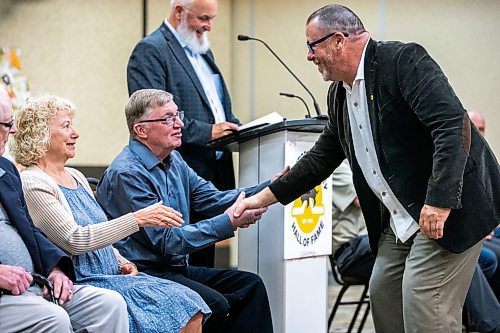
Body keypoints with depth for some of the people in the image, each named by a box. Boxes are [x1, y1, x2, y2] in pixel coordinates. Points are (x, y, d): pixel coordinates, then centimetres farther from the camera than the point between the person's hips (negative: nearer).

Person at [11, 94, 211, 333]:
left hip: (112, 275, 8)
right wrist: (138, 219, -22)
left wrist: (122, 262, 4)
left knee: (190, 304, -11)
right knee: (171, 305, -21)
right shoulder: (31, 184, -10)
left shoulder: (76, 177, 18)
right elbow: (75, 240, -20)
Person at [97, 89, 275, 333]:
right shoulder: (127, 173, -17)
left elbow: (213, 199, 9)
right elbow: (167, 240, -20)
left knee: (250, 285, -3)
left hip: (177, 269, 9)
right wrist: (228, 223, -21)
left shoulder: (174, 161, 13)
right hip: (145, 274, -9)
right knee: (215, 304, -27)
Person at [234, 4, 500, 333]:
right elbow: (322, 157, 21)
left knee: (424, 305, -14)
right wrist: (264, 197, 18)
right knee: (383, 294, 10)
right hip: (400, 217, 9)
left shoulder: (403, 60, -16)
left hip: (450, 206, -9)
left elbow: (454, 124, -25)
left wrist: (439, 201, -30)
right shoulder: (340, 93, 11)